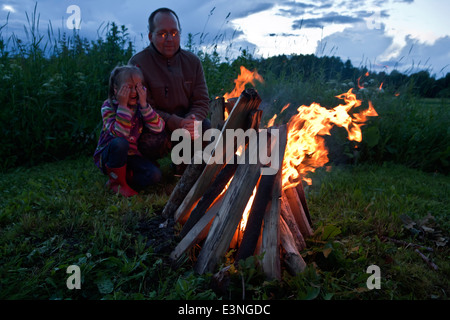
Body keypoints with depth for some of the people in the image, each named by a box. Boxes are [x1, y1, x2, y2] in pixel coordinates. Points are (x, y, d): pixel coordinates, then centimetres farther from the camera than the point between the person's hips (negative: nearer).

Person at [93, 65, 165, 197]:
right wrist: (123, 105, -29)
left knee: (155, 175, -22)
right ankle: (117, 182, -13)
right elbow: (120, 134, -28)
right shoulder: (108, 106, -11)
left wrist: (143, 104, -22)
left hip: (132, 156, 3)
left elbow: (158, 128, -17)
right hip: (108, 155, -3)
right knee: (120, 143, -37)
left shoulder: (141, 106, 0)